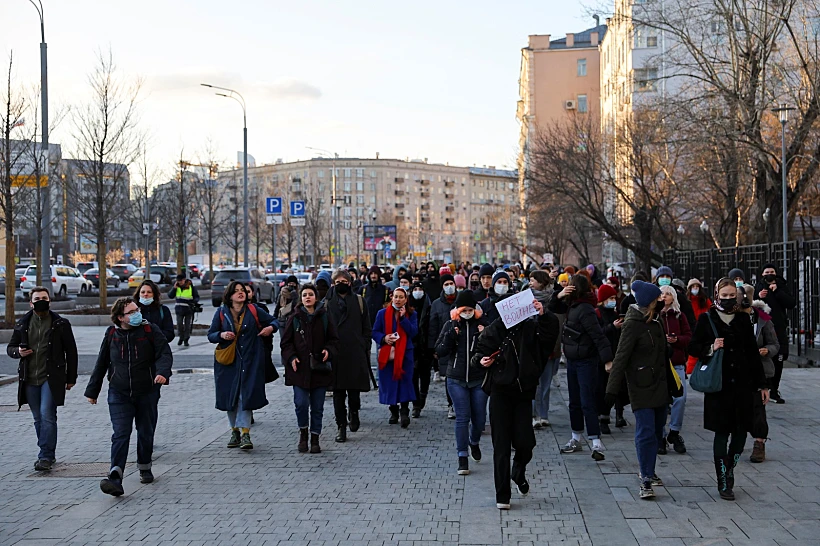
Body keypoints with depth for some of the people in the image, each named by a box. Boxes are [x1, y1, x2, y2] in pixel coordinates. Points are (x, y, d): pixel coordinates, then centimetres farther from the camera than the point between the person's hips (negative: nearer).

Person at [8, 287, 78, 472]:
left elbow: (71, 352, 4)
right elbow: (10, 347, 17)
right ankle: (48, 454, 22)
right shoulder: (22, 325, 8)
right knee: (38, 419, 10)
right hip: (29, 380, 4)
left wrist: (71, 378, 2)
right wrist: (18, 351, -8)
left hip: (51, 378, -4)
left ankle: (46, 457, -11)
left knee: (47, 415, -14)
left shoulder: (61, 324, 1)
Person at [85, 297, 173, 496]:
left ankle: (145, 468, 36)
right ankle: (115, 479, -21)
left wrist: (163, 372, -32)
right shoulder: (111, 335, 3)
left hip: (147, 392, 0)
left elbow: (165, 353, -11)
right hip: (119, 394, 0)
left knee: (146, 433, 13)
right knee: (120, 435, -11)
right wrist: (92, 390, 17)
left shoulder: (150, 331, -3)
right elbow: (101, 364, 12)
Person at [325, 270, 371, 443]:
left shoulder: (359, 301, 8)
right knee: (338, 391, 2)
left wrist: (365, 348, 1)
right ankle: (341, 426, 9)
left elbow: (367, 328, 9)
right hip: (335, 354, 0)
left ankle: (354, 412, 30)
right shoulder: (328, 303, 7)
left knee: (354, 388, 0)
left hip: (355, 353, 0)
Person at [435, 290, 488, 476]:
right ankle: (462, 458, 2)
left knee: (479, 417, 8)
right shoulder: (451, 325, 1)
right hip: (457, 379, 0)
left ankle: (474, 442, 39)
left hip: (479, 378, 0)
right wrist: (450, 335, -16)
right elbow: (440, 351, -2)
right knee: (462, 417, -3)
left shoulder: (482, 324, -3)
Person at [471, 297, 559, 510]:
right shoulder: (494, 330, -1)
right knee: (501, 446, 0)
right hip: (500, 392, -1)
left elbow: (551, 331, -14)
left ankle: (519, 473, 32)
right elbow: (478, 352, 6)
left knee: (525, 442, -3)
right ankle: (502, 496, 9)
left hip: (523, 393, 1)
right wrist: (481, 361, -15)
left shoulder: (530, 327, 1)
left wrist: (543, 314, -30)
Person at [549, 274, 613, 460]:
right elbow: (554, 308, 20)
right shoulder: (573, 306, 8)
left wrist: (607, 359, -30)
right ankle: (576, 439, 26)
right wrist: (559, 296, -1)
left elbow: (598, 335, -25)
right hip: (572, 361, 10)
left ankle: (596, 443, -11)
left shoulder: (585, 309, -20)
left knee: (587, 403, -12)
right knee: (574, 402, 16)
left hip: (586, 362, -10)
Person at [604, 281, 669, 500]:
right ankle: (646, 481, -7)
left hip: (659, 385, 8)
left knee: (657, 430, 12)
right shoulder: (633, 324, -13)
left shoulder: (655, 321, 12)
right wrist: (612, 390, -20)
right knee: (646, 432, -11)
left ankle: (647, 471, 27)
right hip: (641, 387, -8)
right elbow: (621, 358, -16)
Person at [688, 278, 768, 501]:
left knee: (741, 431, 2)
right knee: (722, 432, -1)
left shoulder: (743, 320, 8)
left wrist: (762, 384, 10)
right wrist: (711, 348, -18)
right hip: (719, 385, -3)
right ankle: (723, 482, 7)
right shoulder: (707, 319, 0)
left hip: (742, 384, 3)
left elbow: (753, 353, 11)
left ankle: (728, 472, 23)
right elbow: (693, 348, 2)